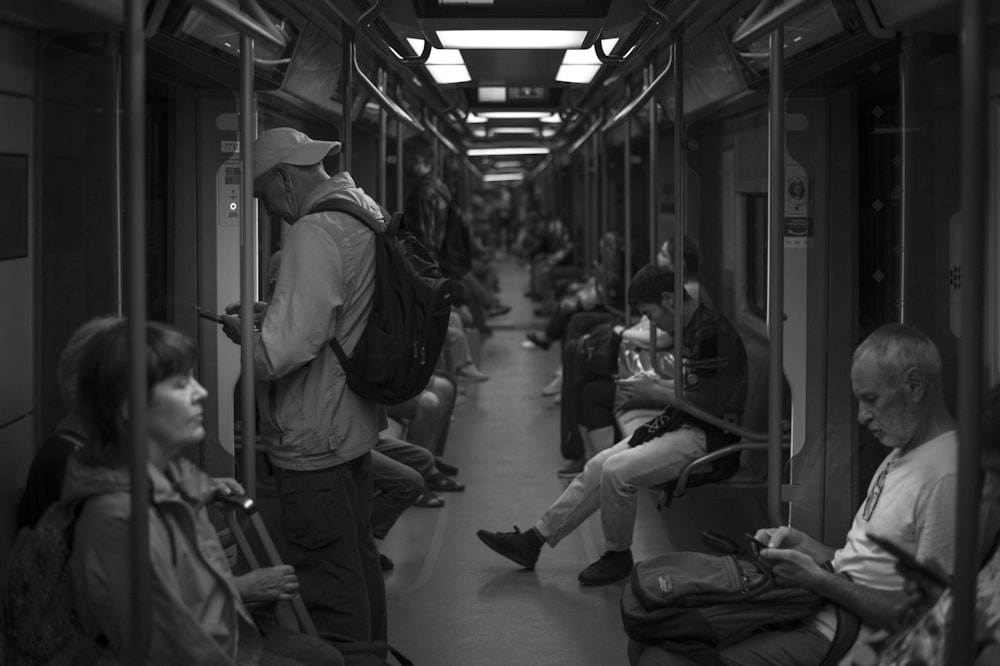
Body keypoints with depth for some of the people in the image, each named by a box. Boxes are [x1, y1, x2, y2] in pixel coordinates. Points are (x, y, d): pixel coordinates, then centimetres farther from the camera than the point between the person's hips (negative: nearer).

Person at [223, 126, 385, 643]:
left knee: (330, 583, -2)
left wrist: (242, 330, -8)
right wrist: (268, 313, 13)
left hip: (313, 442, -10)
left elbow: (282, 350, -27)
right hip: (354, 427, 10)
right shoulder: (365, 211, 9)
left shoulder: (314, 234, -22)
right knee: (359, 560, 21)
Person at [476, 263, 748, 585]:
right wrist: (658, 384, 9)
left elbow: (708, 403, -23)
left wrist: (655, 393, -13)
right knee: (598, 465, 5)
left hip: (705, 436, -10)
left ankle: (618, 556, -1)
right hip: (685, 426, 10)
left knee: (617, 471, -23)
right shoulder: (695, 329, 13)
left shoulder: (711, 332, -20)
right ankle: (533, 539, 10)